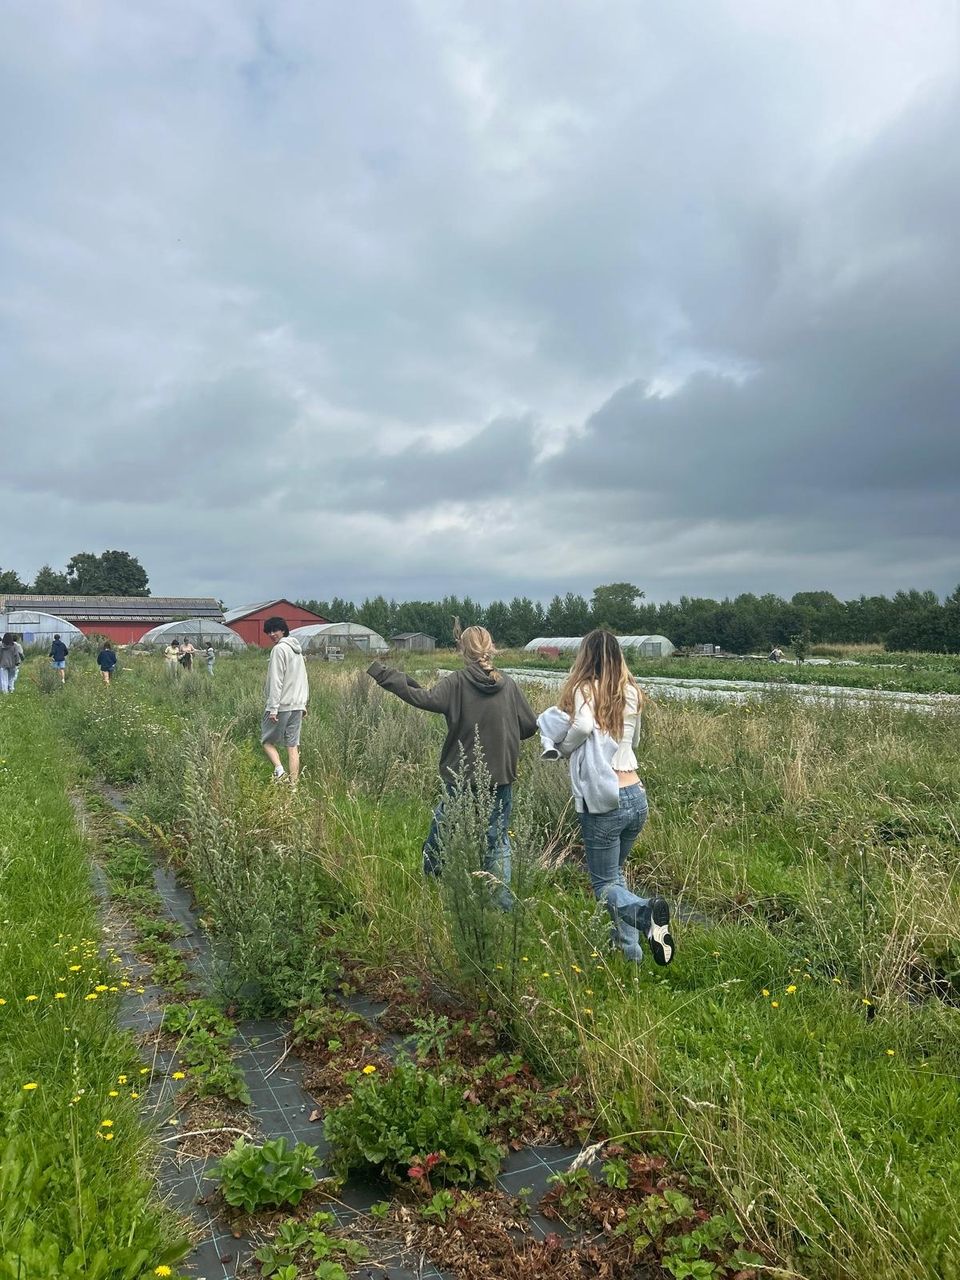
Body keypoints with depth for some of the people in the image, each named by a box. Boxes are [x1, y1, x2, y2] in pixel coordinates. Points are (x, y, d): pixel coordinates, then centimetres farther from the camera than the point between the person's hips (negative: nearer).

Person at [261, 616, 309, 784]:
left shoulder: (279, 649, -10)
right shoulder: (297, 650, 17)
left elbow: (276, 681, -16)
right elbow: (304, 680, 20)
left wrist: (273, 708, -17)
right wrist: (304, 704, 23)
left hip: (281, 704, -7)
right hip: (298, 705, 7)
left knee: (267, 740, 7)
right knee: (293, 746, 6)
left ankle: (279, 770, -12)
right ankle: (294, 784, 4)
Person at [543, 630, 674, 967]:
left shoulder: (584, 689, -7)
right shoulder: (630, 692, 9)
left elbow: (583, 724, -28)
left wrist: (563, 746, -9)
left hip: (604, 802, -6)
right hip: (636, 797, 6)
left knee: (605, 884, 7)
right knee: (615, 873, 24)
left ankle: (645, 912, -22)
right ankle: (630, 950, 21)